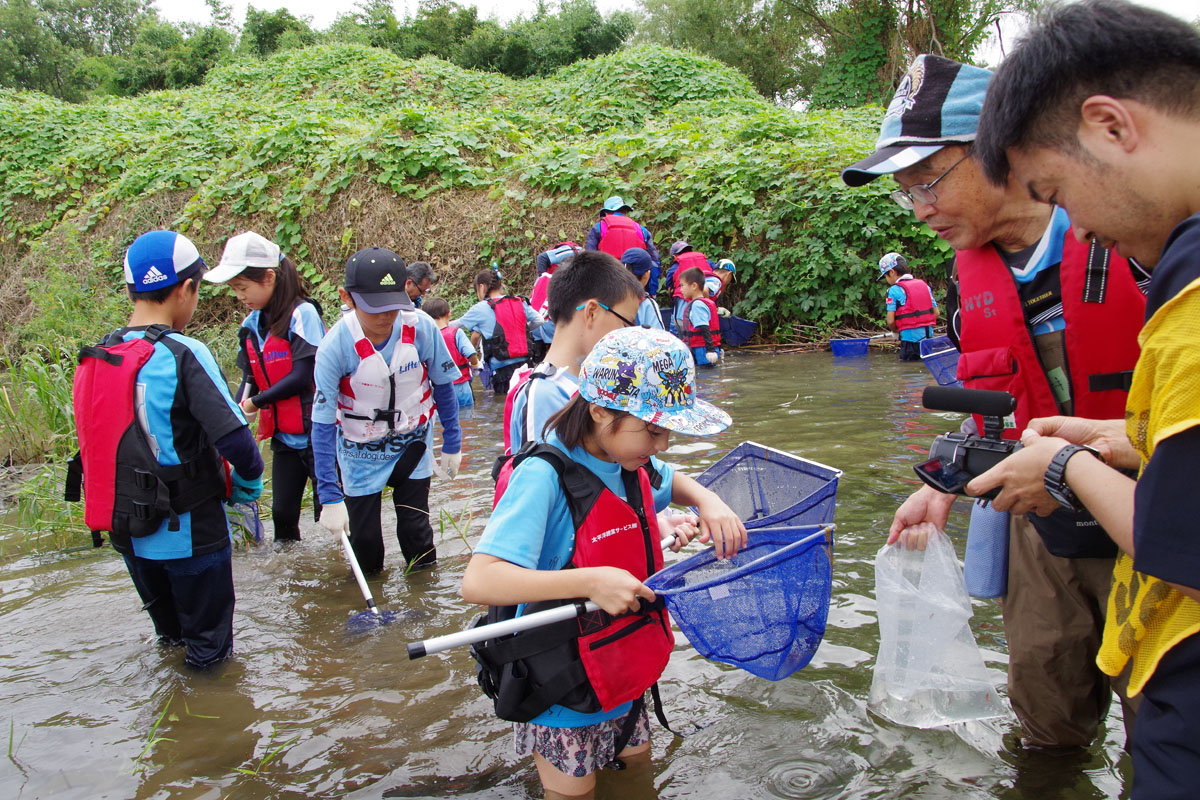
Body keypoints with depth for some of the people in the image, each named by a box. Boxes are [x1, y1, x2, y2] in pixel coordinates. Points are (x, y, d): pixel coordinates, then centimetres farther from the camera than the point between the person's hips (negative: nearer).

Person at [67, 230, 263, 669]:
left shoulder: (95, 359, 0)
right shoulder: (183, 354, -21)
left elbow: (99, 443, 9)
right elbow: (235, 440, -25)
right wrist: (248, 485, -5)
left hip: (126, 532, 7)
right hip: (190, 533, -7)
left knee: (170, 634, 26)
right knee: (208, 649, 11)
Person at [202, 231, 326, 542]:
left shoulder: (301, 314, -15)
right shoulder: (251, 324, 7)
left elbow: (302, 378, -20)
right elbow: (250, 379, 8)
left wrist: (255, 402, -10)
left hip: (317, 433, -6)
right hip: (283, 436, 7)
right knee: (283, 513, 12)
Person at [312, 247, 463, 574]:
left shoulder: (422, 328, -22)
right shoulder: (335, 347, -26)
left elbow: (443, 386, -4)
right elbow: (323, 424, -20)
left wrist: (452, 445, 4)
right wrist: (330, 497, -21)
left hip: (413, 442, 1)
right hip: (360, 451, -1)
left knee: (416, 529, 4)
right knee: (363, 537, 7)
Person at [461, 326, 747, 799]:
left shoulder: (629, 462, -4)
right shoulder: (544, 476, -28)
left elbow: (673, 482, 20)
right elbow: (478, 581, -36)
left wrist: (708, 502, -3)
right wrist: (590, 582, -43)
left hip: (622, 676, 7)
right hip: (564, 700, -7)